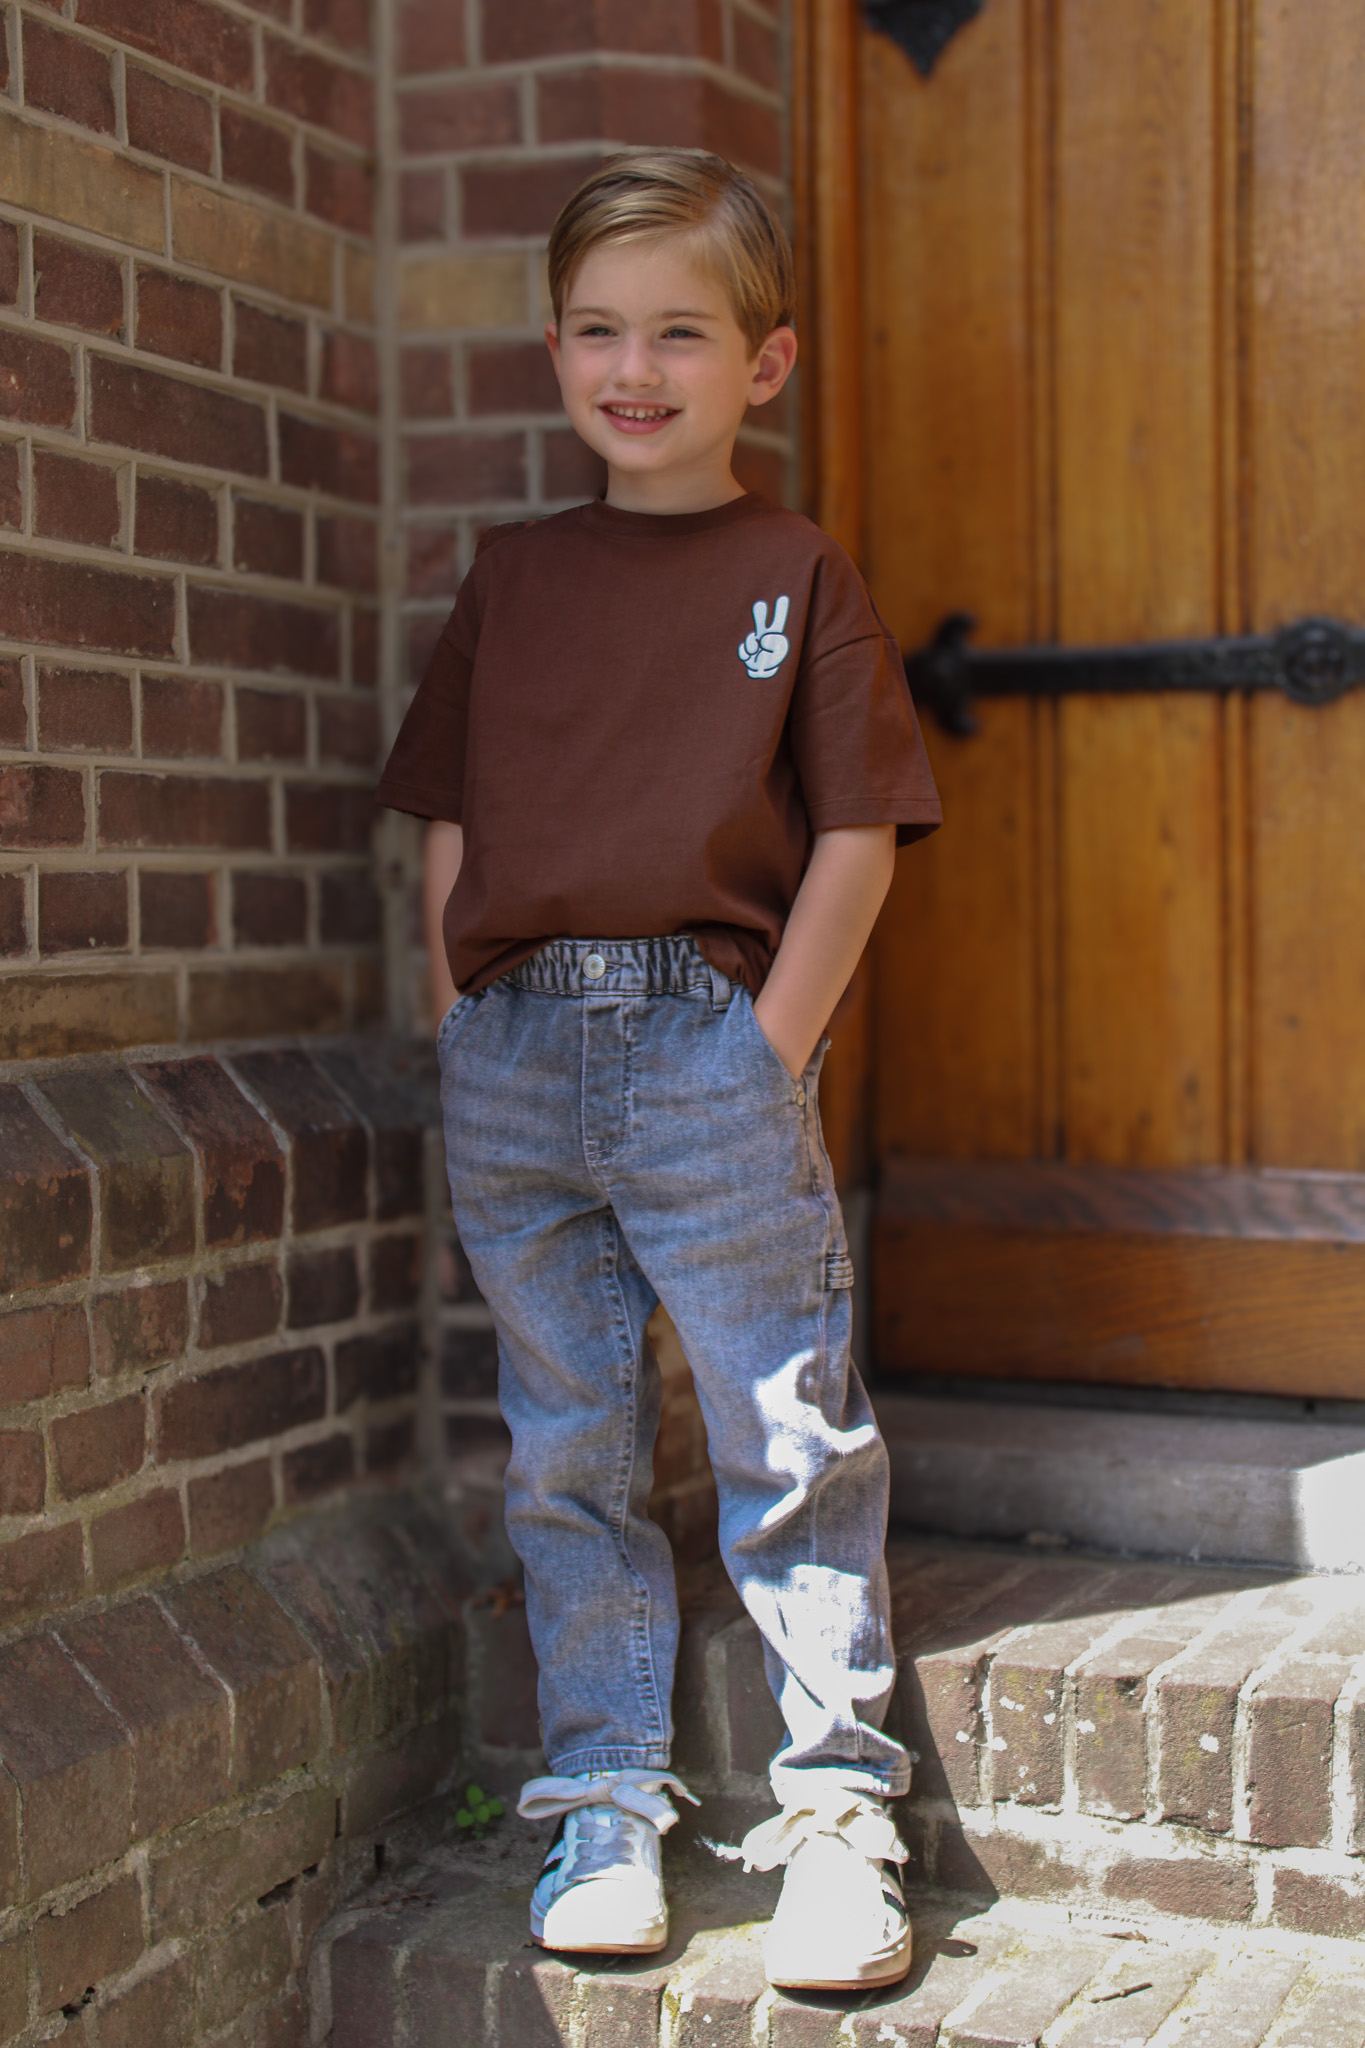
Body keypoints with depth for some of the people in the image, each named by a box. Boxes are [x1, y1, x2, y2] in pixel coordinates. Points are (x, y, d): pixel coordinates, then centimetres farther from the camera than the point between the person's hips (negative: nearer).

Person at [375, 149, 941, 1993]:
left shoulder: (800, 575, 5)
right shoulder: (513, 578, 15)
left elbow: (857, 833, 0)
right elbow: (452, 824, 15)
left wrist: (776, 1044, -9)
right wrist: (467, 1034, 4)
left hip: (712, 1035, -3)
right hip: (516, 1058, 4)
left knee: (790, 1444, -1)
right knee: (567, 1452, 9)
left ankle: (836, 1813, 11)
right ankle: (608, 1802, 21)